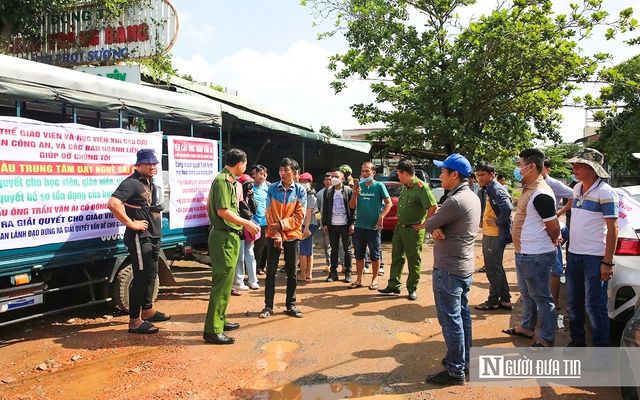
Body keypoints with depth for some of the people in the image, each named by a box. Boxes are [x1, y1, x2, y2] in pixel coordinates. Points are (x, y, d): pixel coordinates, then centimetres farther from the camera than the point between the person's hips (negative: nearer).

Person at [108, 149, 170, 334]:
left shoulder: (150, 183, 14)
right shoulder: (131, 182, -15)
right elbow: (113, 204, -29)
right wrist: (132, 224, -24)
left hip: (154, 236, 10)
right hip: (140, 237, -9)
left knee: (151, 273, 18)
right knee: (141, 276, -6)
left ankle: (147, 310, 33)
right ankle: (135, 321, 3)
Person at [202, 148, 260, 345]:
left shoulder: (229, 180, 15)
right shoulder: (222, 180, -15)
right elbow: (223, 211, -22)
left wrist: (245, 223, 14)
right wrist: (246, 223, -15)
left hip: (230, 236, 11)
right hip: (223, 237, -11)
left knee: (225, 282, 18)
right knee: (222, 283, -8)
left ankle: (220, 320, 29)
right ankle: (212, 330, -2)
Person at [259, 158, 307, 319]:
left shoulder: (300, 191, -3)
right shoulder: (272, 188, -1)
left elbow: (299, 217, -7)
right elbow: (269, 213, -5)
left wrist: (281, 224, -16)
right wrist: (276, 235, -13)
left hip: (292, 236, 0)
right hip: (273, 235, 0)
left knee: (292, 273, 8)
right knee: (270, 272, 4)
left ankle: (291, 305, 20)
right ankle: (268, 306, 13)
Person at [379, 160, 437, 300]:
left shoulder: (420, 187, -17)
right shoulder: (405, 187, 10)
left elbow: (433, 206, -23)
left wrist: (424, 224, -17)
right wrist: (399, 223, 13)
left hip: (413, 230, -9)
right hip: (400, 228, 9)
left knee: (413, 260, 4)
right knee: (397, 257, 13)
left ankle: (412, 289, 17)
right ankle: (394, 286, 22)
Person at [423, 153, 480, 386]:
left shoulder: (455, 201, -23)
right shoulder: (472, 197, 8)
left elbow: (429, 224, -14)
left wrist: (433, 226, 8)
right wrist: (437, 229, -11)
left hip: (448, 269, -10)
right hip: (465, 266, 10)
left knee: (450, 320, -1)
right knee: (462, 315, 17)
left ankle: (455, 371, 9)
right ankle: (463, 361, 30)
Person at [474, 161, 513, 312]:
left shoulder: (496, 189, -18)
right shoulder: (488, 189, 13)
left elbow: (507, 208, -33)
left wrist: (497, 222, -21)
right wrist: (483, 221, 12)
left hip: (495, 236, -10)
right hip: (489, 234, 10)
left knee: (493, 269, 2)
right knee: (497, 268, 17)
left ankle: (493, 301, 14)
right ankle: (505, 300, 26)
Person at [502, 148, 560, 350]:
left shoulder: (540, 194, -22)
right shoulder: (528, 189, 9)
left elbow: (554, 228, -19)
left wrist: (551, 242, 0)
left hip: (536, 256, -10)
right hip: (524, 254, 10)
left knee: (541, 297, 3)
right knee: (527, 293, 23)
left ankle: (547, 339, 16)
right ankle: (527, 327, 39)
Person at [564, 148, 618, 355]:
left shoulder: (604, 192, -13)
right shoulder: (577, 189, 9)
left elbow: (613, 229, -14)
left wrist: (607, 262, -17)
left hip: (595, 258, -7)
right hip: (574, 255, 7)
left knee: (594, 306, 0)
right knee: (574, 303, 15)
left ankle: (601, 350, 13)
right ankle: (577, 341, 30)